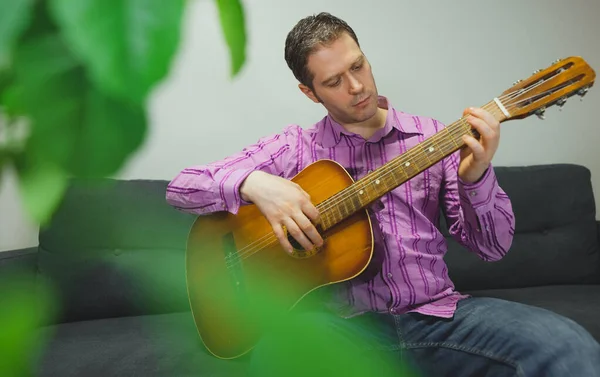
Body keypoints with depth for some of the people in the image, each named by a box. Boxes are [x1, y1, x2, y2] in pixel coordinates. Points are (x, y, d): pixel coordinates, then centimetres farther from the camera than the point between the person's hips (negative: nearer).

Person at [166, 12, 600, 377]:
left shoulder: (432, 137, 9)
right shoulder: (295, 147, 6)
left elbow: (492, 246, 6)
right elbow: (181, 187, 3)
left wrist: (476, 177, -14)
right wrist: (254, 183, -16)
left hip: (435, 314, 2)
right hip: (346, 322, -1)